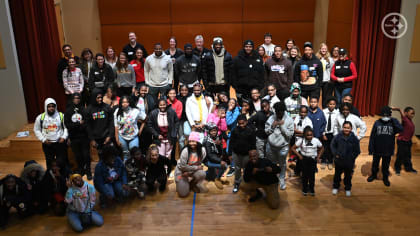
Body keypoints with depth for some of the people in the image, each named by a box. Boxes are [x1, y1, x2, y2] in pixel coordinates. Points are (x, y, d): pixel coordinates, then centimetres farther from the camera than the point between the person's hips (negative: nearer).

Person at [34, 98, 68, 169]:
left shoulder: (61, 116, -3)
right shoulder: (40, 117, -1)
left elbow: (66, 127, 3)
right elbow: (36, 130, 7)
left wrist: (64, 137, -9)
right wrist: (43, 139, -3)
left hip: (60, 143, -1)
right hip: (47, 144, 1)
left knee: (62, 162, 5)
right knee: (49, 163, 12)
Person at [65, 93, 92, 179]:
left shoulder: (84, 110, -5)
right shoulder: (68, 111, 3)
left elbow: (87, 124, -12)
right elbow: (67, 125, -4)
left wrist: (74, 126, -15)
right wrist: (79, 123, -12)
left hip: (84, 137, -2)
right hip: (73, 138, 2)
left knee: (86, 155, 3)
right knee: (78, 156, 11)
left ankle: (88, 172, 17)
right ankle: (80, 171, 27)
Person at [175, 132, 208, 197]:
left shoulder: (202, 150, -17)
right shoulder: (185, 151, -26)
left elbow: (200, 162, -3)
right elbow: (182, 166, -21)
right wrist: (196, 167, -18)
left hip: (193, 171, 3)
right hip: (181, 172, -3)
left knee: (202, 174, -31)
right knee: (183, 194, -12)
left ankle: (192, 184, 3)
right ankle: (181, 184, 26)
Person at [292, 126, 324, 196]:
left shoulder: (316, 140, -9)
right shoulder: (301, 140, -12)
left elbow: (322, 149, 7)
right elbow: (293, 148, -4)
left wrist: (318, 157, 1)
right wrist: (299, 155, -7)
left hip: (313, 159, 0)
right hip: (304, 159, 0)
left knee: (312, 175, 5)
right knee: (305, 174, 8)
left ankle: (312, 189, 22)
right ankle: (304, 189, 23)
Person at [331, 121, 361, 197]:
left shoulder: (354, 138, -15)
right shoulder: (338, 136, -13)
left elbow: (357, 151, -4)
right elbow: (332, 145, 1)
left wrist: (351, 157, -8)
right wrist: (335, 154, -6)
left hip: (349, 162, -1)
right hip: (338, 161, 1)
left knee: (348, 176, 17)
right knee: (337, 174, 19)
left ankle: (348, 189, 38)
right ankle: (335, 187, 40)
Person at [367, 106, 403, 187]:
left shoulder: (393, 123, -6)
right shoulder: (377, 123, -8)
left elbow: (400, 129, -27)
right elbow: (372, 136, -6)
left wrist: (394, 120, -25)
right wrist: (371, 148, -7)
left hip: (388, 150, 0)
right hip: (377, 149, 0)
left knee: (386, 165, 16)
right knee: (375, 163, 18)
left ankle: (385, 178, 35)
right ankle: (373, 175, 40)